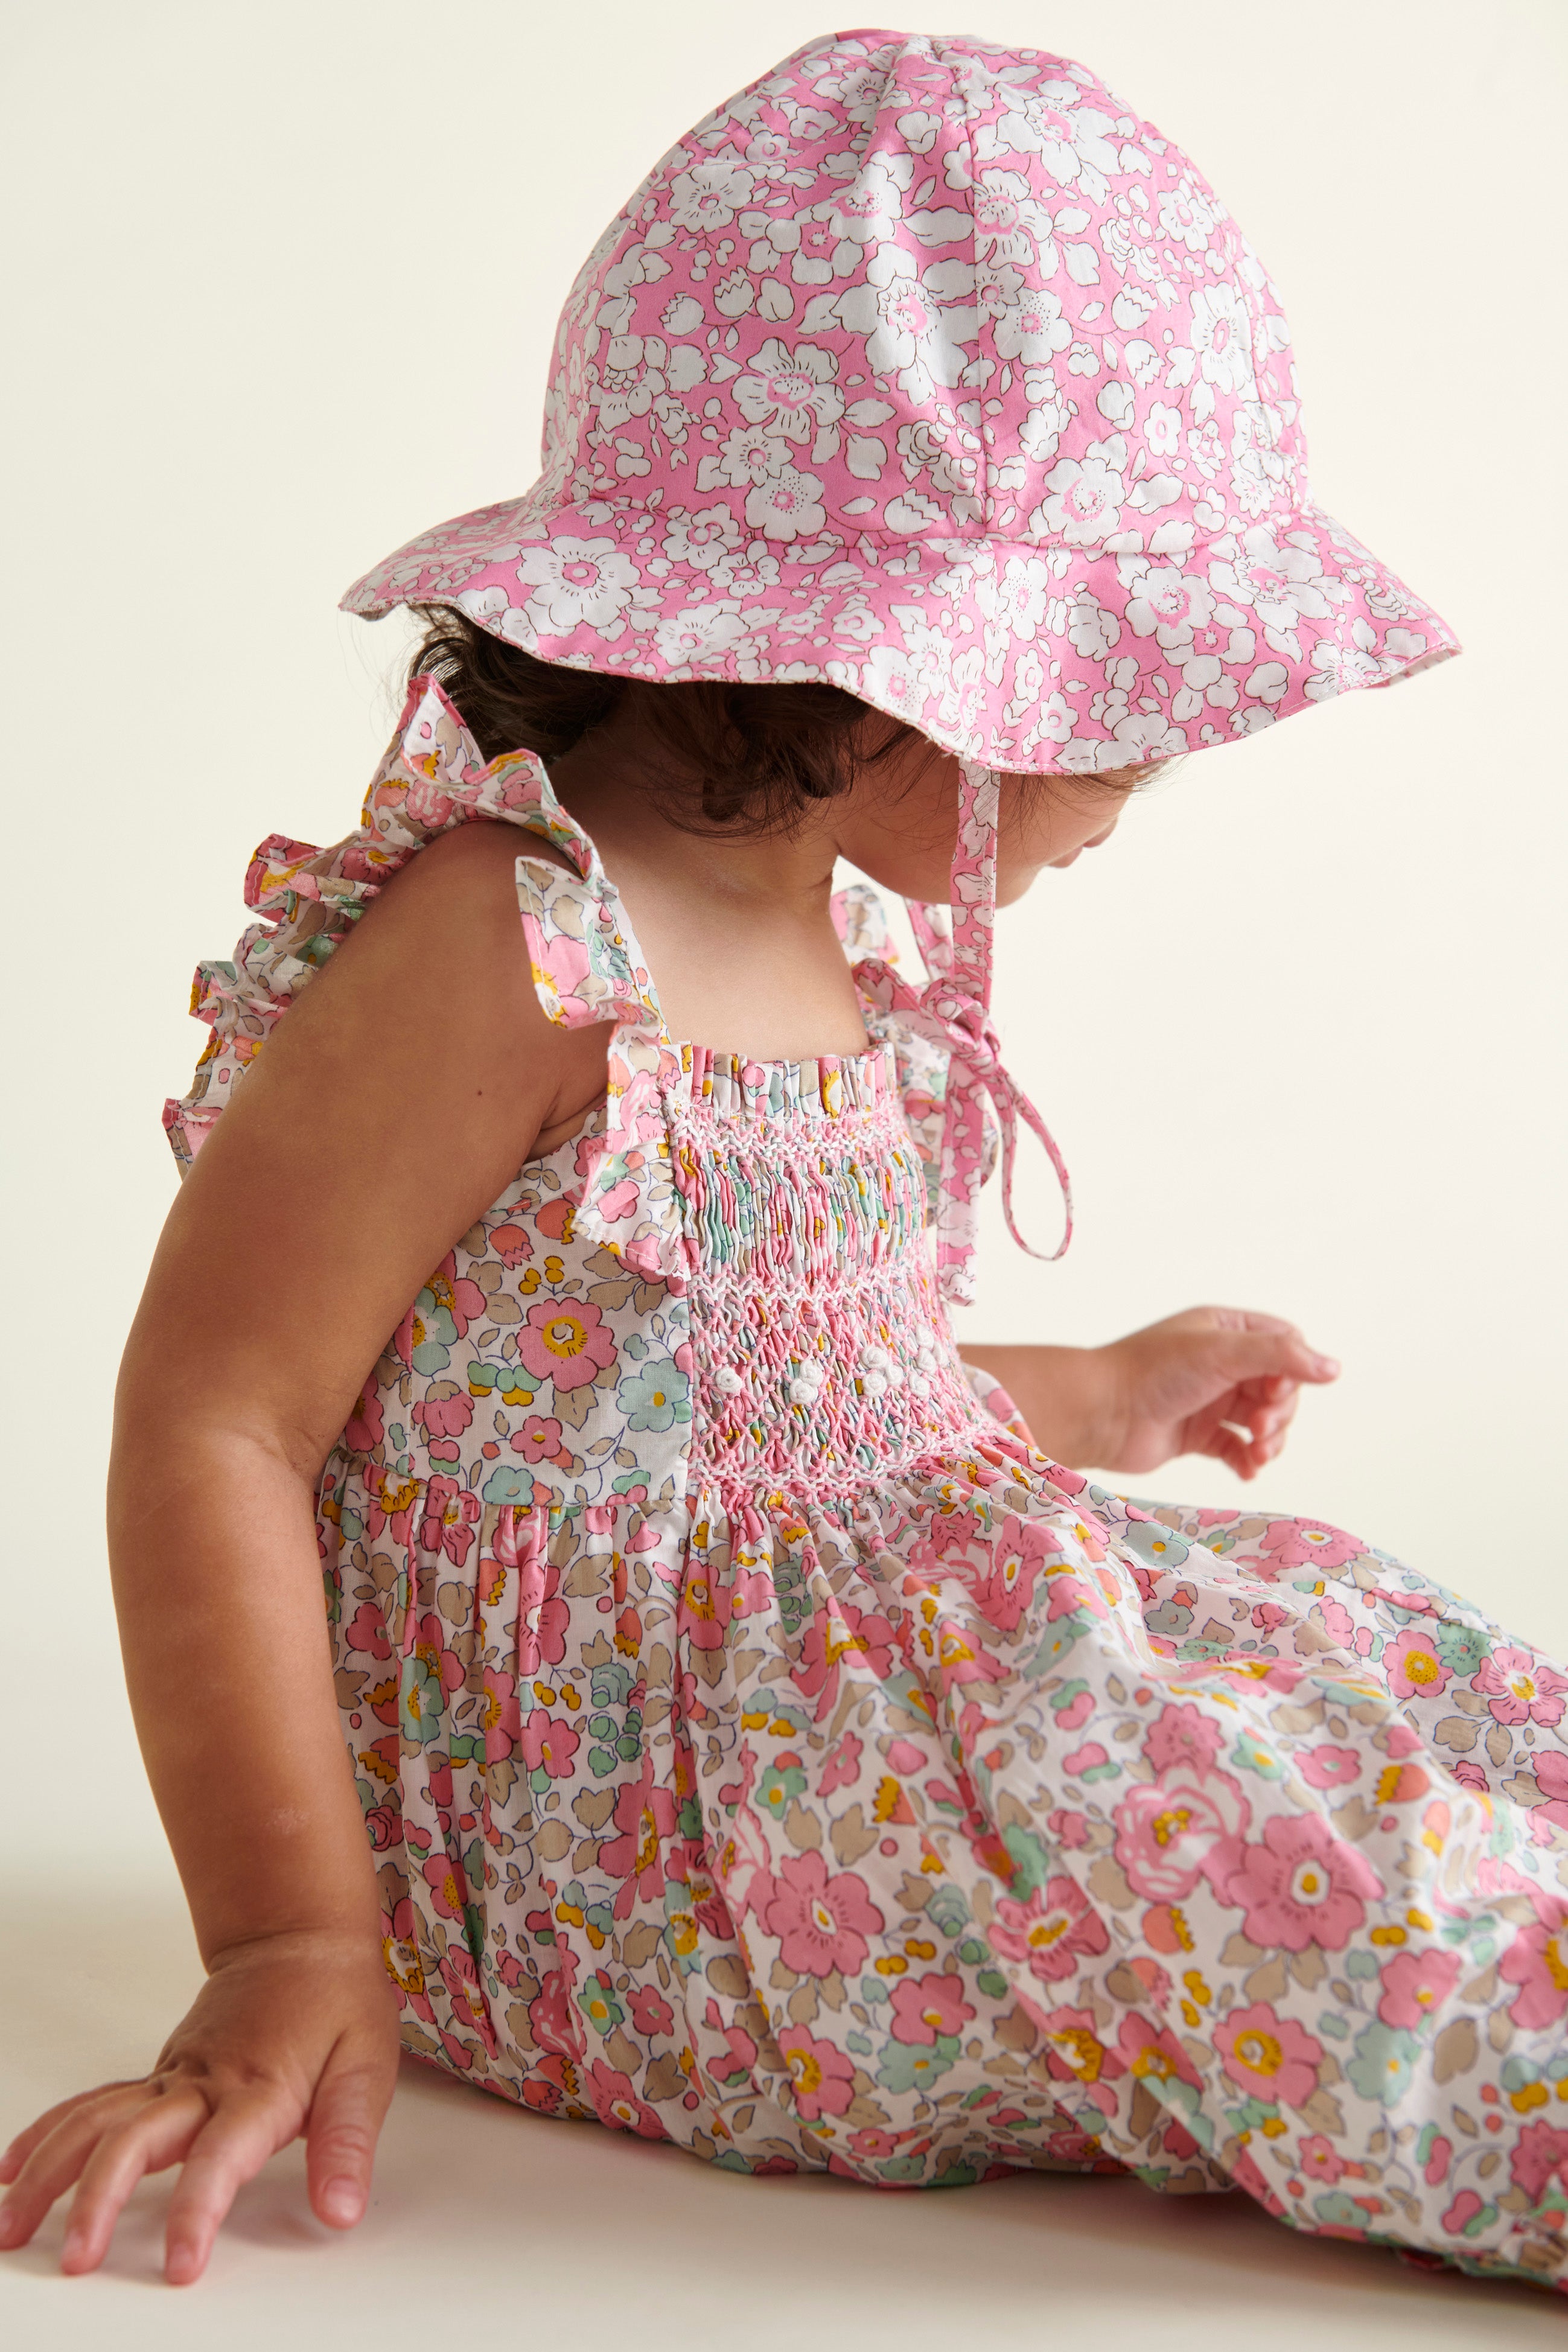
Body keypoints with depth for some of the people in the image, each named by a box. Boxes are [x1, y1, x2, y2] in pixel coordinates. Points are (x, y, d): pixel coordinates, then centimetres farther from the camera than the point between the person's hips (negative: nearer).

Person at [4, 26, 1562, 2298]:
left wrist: (1084, 1402, 30)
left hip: (876, 1660, 9)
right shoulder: (498, 952, -21)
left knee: (1386, 1678, -2)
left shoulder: (833, 947, 9)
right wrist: (290, 1948, -20)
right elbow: (211, 1432, -19)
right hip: (608, 1829, -9)